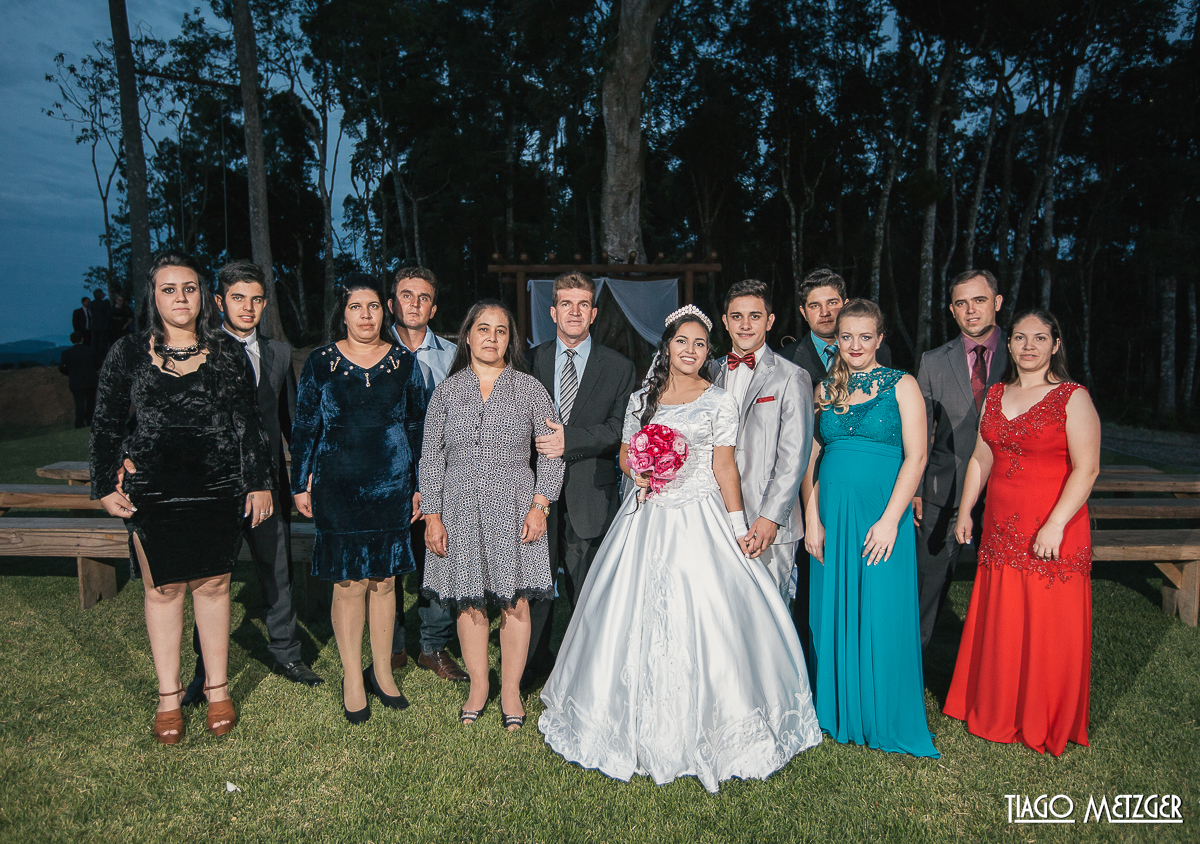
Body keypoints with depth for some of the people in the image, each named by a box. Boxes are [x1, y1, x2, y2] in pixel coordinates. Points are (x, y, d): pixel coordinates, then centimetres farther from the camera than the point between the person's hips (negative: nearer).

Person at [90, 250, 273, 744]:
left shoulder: (227, 353, 3)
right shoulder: (129, 354, 2)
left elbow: (249, 422, 5)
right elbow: (106, 424, 8)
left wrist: (259, 483, 3)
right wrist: (106, 486, 4)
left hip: (219, 490, 0)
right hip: (153, 493, 0)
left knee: (213, 584, 8)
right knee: (163, 588, 7)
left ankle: (218, 690, 22)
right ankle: (168, 697, 21)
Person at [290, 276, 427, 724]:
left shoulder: (404, 362, 6)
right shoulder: (321, 362, 2)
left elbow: (418, 427, 9)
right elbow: (304, 425, 5)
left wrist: (419, 485, 7)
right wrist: (301, 484, 3)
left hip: (392, 486, 2)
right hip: (338, 485, -1)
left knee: (383, 579, 9)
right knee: (349, 582, 2)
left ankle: (382, 670, 24)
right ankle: (352, 677, 17)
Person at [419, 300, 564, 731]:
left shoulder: (530, 388, 2)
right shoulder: (447, 390, 5)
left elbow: (552, 451, 2)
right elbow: (431, 456, 5)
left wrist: (540, 505, -7)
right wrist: (432, 515, -1)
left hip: (513, 509, -1)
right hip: (461, 510, 1)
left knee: (515, 601, 4)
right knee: (469, 602, 8)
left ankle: (511, 690, 21)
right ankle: (478, 687, 26)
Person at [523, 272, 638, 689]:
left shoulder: (619, 367, 3)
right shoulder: (530, 361, 7)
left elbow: (620, 428, -7)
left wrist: (570, 439, -19)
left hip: (590, 494, -1)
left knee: (586, 586, 9)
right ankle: (533, 662, 31)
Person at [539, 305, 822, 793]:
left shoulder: (719, 402, 0)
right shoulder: (642, 399, 10)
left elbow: (725, 467, -3)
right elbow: (625, 452, 16)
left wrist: (738, 528, -6)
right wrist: (636, 472, -7)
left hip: (699, 520, -3)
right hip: (646, 519, 4)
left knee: (700, 617, -6)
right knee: (637, 619, 6)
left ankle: (700, 726, 12)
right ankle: (642, 721, 23)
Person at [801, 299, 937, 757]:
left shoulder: (901, 385, 0)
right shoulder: (825, 390, 10)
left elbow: (916, 456, -7)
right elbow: (811, 460, 9)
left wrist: (890, 519, -15)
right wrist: (812, 520, 0)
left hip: (882, 514, -4)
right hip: (831, 516, 4)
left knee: (881, 615, 0)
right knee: (831, 614, 9)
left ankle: (885, 721, 19)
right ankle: (836, 714, 27)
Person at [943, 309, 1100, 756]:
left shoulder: (1073, 398, -7)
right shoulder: (995, 395, 11)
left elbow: (1086, 468, -13)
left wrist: (1055, 525, -20)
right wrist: (965, 511, 10)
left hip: (1053, 534, -5)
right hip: (1000, 530, 5)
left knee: (1048, 627, 3)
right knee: (999, 624, 12)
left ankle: (1045, 724, 22)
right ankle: (998, 714, 30)